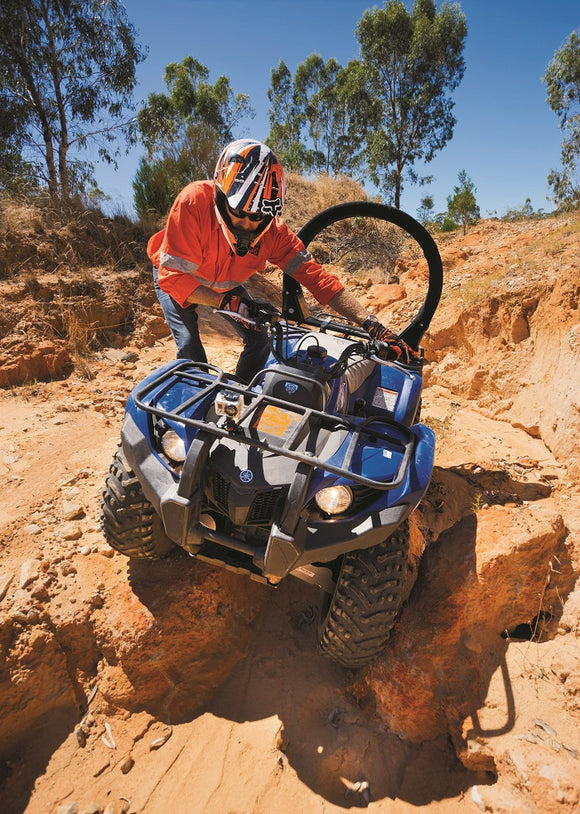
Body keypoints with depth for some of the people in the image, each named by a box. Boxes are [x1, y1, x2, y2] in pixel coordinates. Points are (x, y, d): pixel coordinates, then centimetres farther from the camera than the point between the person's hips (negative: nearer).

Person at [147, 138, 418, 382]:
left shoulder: (272, 230, -27)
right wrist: (227, 302, -49)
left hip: (224, 284, 4)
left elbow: (314, 274, -31)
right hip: (173, 275, -3)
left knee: (258, 339, -2)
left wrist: (372, 325, -39)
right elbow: (173, 277, -36)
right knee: (189, 346, -18)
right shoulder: (194, 203, -37)